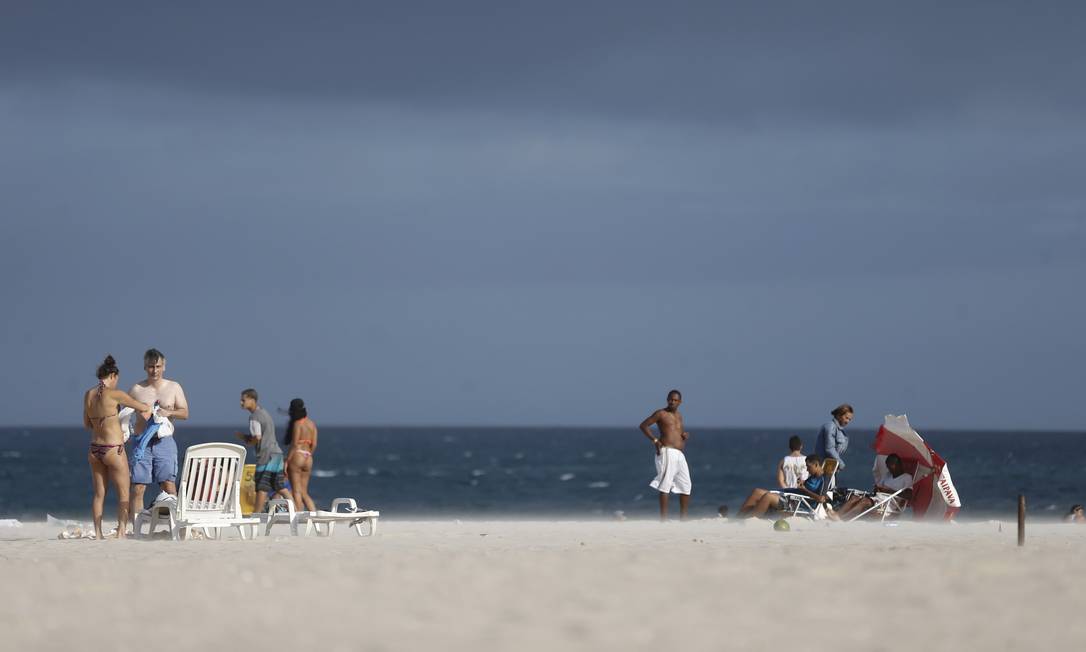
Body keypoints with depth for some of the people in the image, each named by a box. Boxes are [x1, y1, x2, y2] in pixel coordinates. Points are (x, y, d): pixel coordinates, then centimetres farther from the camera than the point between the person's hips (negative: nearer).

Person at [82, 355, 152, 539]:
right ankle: (121, 533, 1)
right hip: (113, 450, -6)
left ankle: (98, 534, 11)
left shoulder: (88, 394, 4)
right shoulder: (114, 394, -14)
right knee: (123, 494, 5)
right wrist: (148, 408, 20)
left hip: (95, 449, 6)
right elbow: (143, 407, -2)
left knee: (99, 493, 12)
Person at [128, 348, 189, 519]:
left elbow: (185, 413, 3)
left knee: (169, 486, -9)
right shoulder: (137, 390, 7)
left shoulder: (174, 388, 9)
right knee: (137, 488, -4)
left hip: (165, 442, 0)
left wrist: (168, 412, -15)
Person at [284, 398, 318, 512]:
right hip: (308, 460, 7)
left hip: (297, 457, -7)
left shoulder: (297, 423, -8)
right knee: (304, 493, 13)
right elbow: (314, 444, 8)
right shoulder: (312, 424, 11)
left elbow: (294, 445, -12)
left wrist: (286, 461, -11)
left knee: (296, 492, -3)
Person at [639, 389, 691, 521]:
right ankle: (663, 518, -16)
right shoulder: (661, 414, 0)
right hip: (667, 452, -8)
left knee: (686, 487, 10)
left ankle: (683, 518, 17)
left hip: (679, 455, 8)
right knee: (665, 485, -13)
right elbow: (643, 425, -3)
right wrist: (655, 441, -13)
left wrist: (685, 435, 9)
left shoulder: (679, 416, 22)